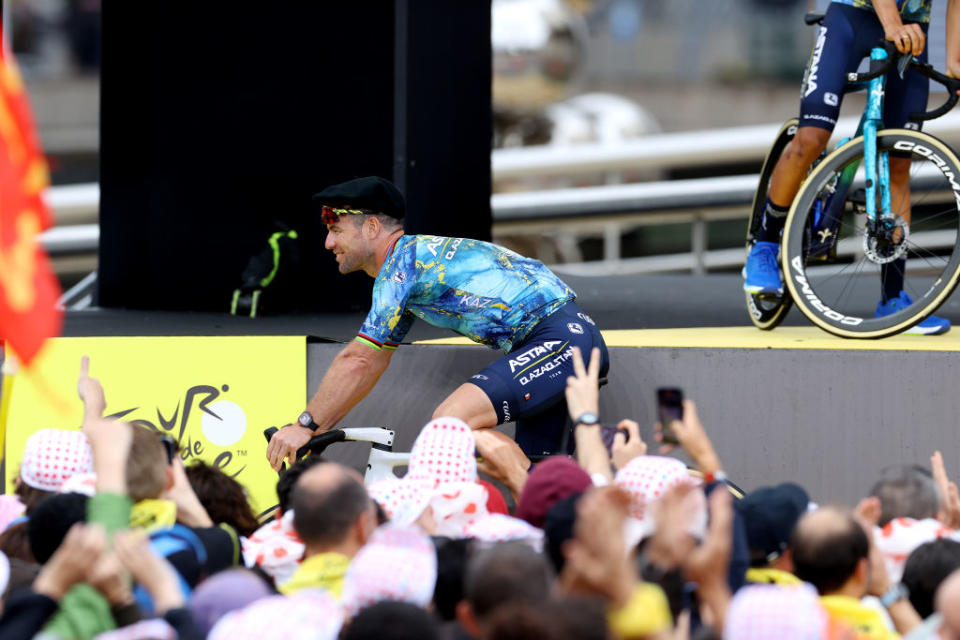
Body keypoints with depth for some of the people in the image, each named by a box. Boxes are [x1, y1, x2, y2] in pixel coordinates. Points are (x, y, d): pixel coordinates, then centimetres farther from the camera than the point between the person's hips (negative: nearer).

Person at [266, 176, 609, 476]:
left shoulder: (402, 260, -10)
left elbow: (358, 360, -14)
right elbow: (371, 364, 26)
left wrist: (305, 424, -9)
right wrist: (313, 429, 21)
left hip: (561, 340, -11)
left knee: (450, 421, -25)